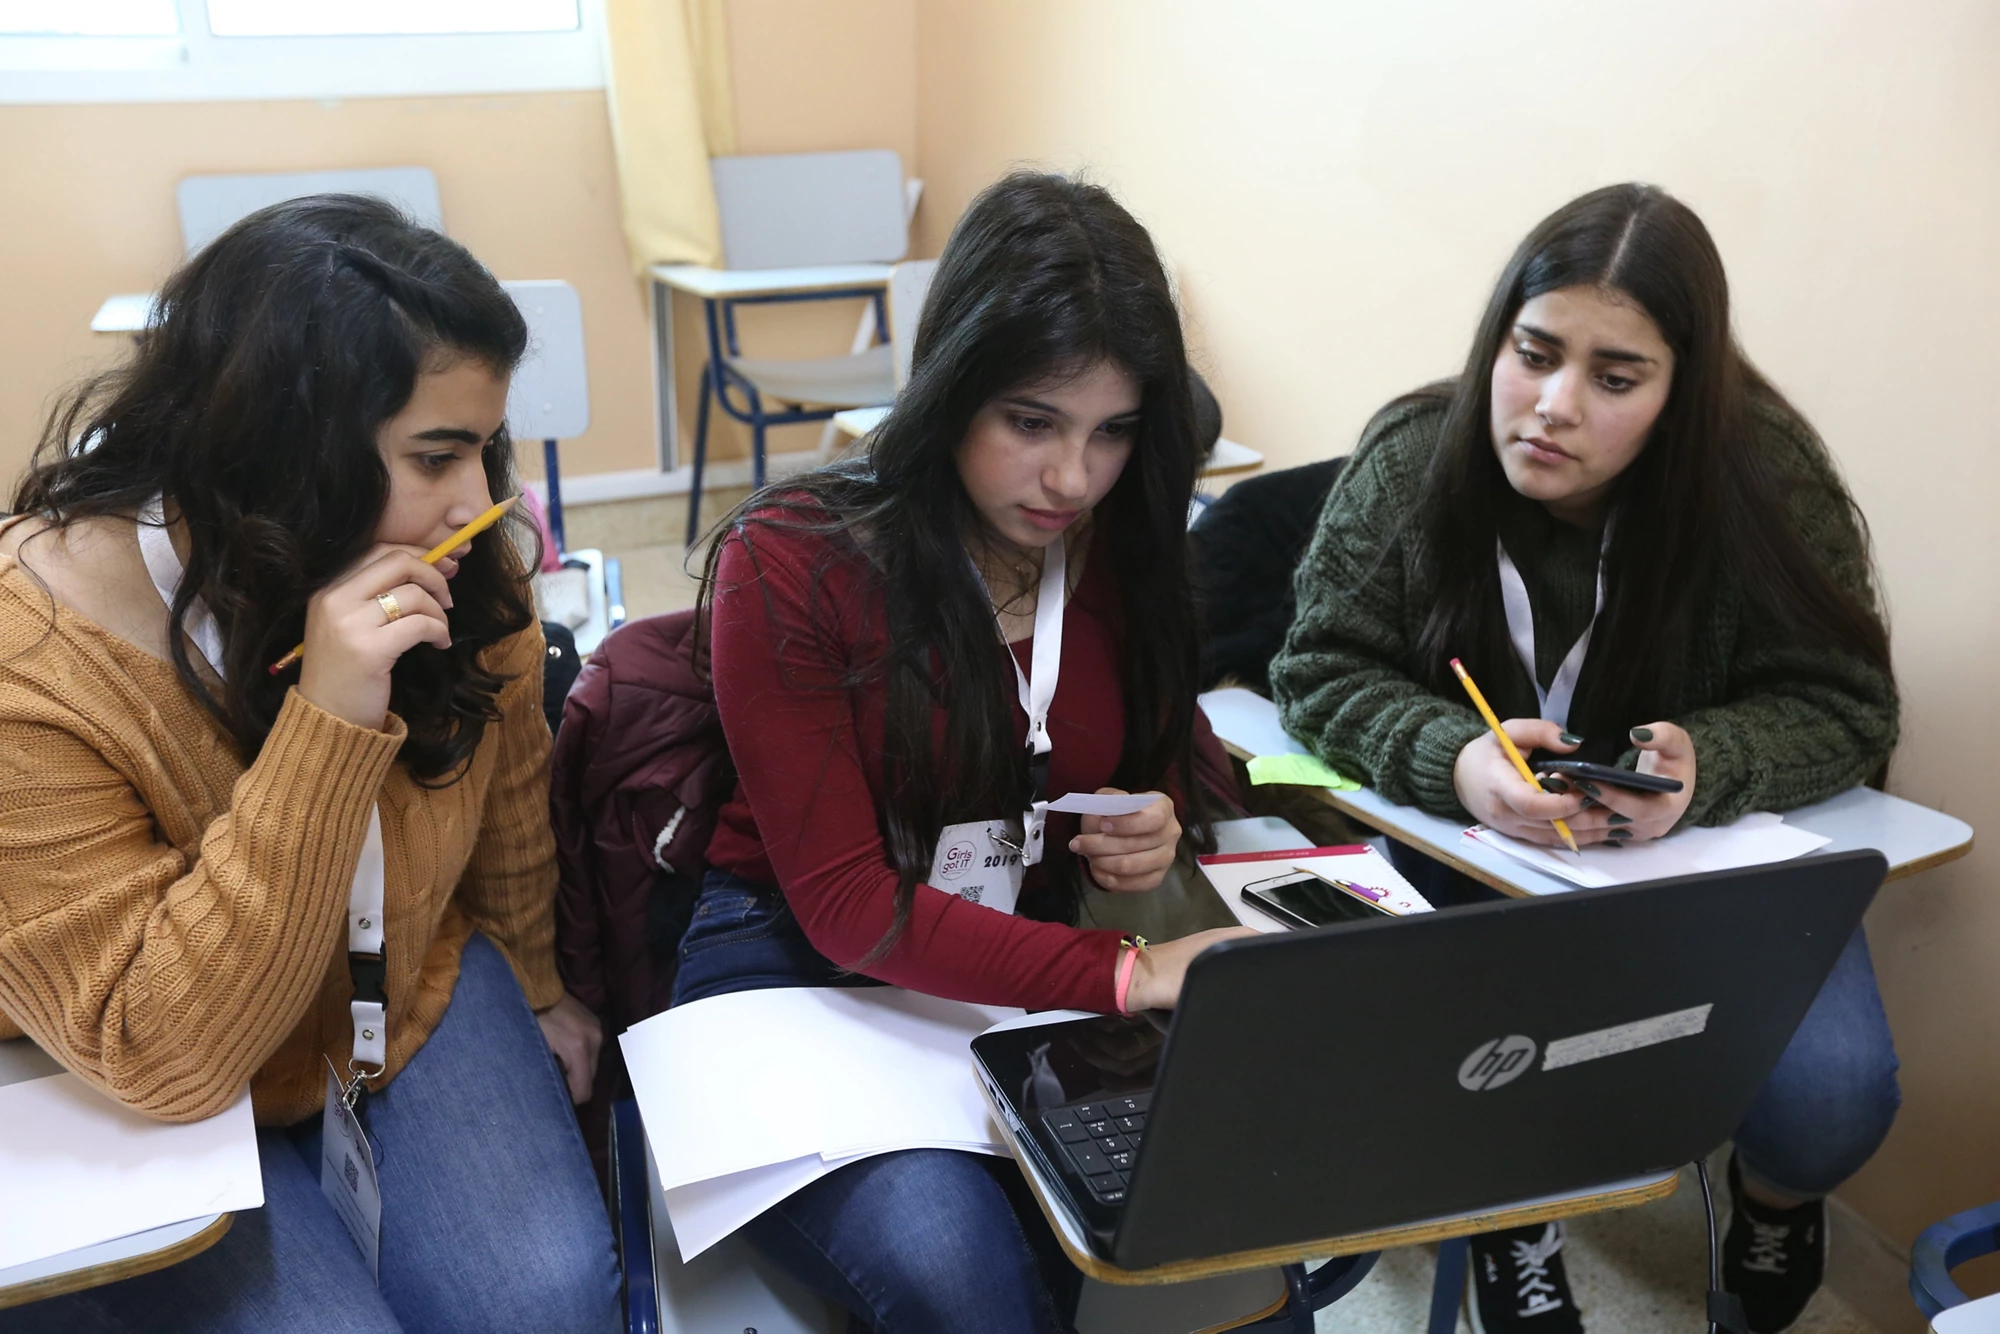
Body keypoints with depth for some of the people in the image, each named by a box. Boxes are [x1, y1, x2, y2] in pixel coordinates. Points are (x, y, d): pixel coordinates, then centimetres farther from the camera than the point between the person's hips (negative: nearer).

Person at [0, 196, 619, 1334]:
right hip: (155, 1113, -2)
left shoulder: (469, 576, -17)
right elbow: (160, 1060, -30)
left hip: (418, 984, 3)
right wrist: (327, 727, -40)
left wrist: (537, 984, 18)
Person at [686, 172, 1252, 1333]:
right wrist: (1124, 975, -28)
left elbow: (1169, 747, 18)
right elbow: (845, 903, -18)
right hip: (800, 973, -4)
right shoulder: (790, 563, -16)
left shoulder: (1126, 550, -2)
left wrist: (1158, 821, -7)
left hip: (1030, 974, 5)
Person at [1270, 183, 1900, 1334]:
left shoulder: (1769, 484, -16)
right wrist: (1453, 760, -33)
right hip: (1473, 842, 0)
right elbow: (1325, 670, -12)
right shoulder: (1411, 461, -15)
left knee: (1831, 1100, -21)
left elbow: (1844, 707, -10)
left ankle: (1774, 1196, 21)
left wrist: (1706, 763, -32)